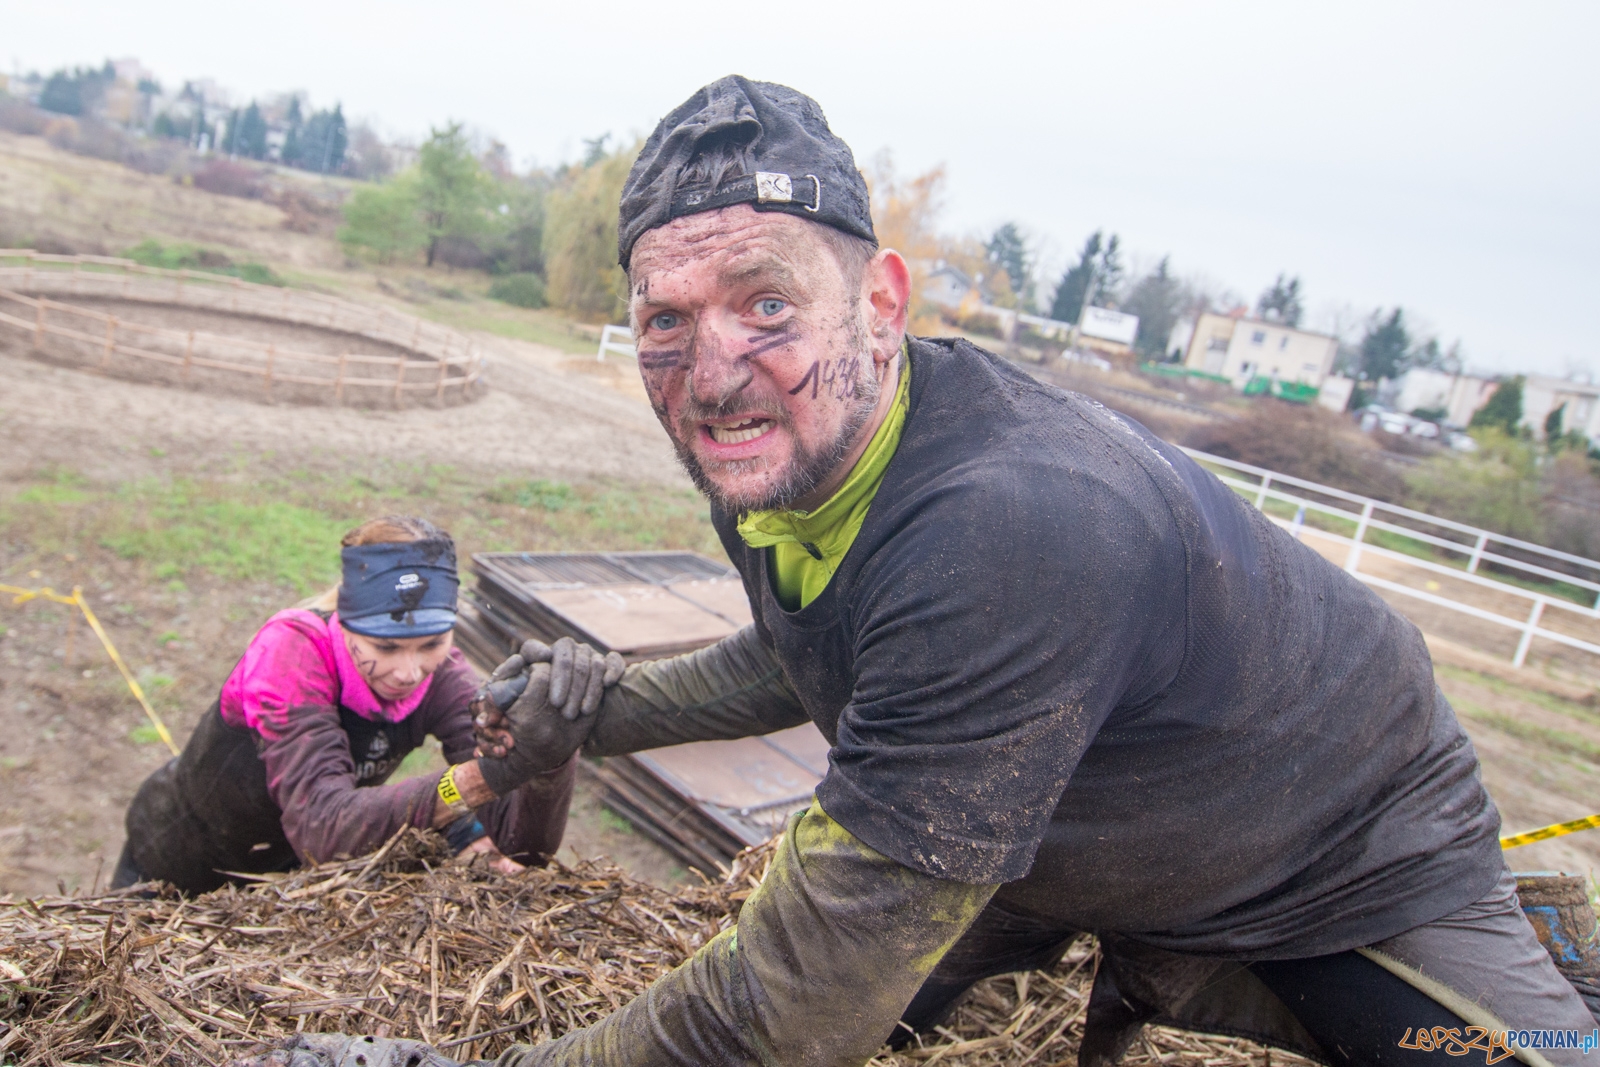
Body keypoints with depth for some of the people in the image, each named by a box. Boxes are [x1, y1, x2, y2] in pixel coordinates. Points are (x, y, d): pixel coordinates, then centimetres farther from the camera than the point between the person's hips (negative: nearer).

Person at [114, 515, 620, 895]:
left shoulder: (440, 674, -23)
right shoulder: (291, 649, -34)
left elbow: (526, 847, -31)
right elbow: (322, 827, -47)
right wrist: (482, 776, -60)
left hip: (289, 871, 3)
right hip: (176, 875, -3)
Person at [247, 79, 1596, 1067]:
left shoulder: (1013, 533, -43)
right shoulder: (777, 455, -16)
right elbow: (806, 658, 8)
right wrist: (598, 714, 8)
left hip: (1358, 872, -5)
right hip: (1066, 838, 6)